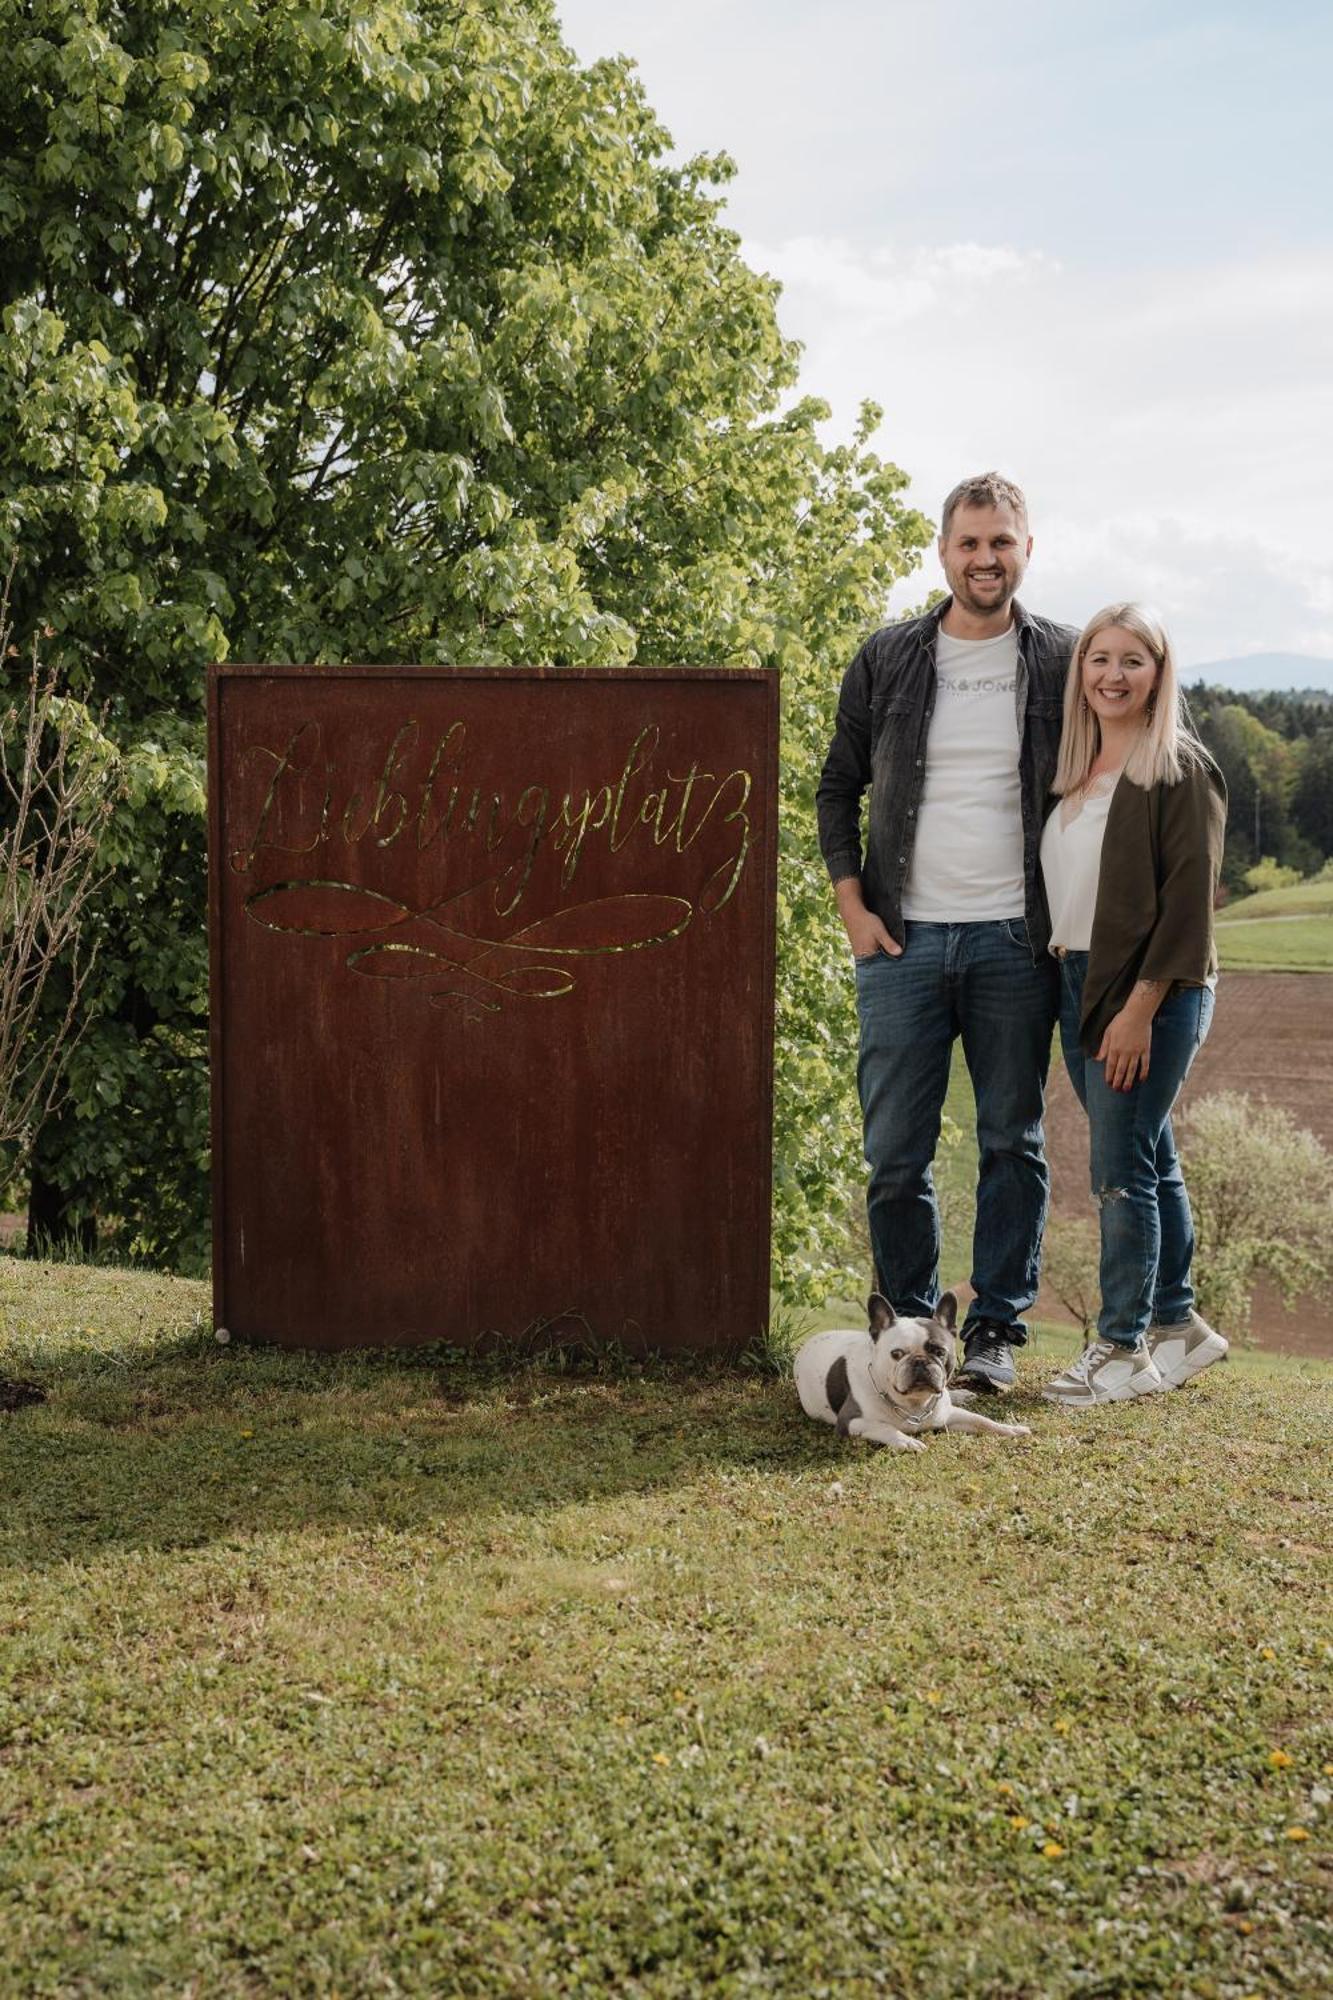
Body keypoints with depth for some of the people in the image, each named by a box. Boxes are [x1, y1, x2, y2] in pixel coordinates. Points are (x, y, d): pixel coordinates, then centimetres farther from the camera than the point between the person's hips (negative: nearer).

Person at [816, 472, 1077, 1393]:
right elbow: (839, 786, 12)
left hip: (1017, 939, -1)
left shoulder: (1062, 661, 3)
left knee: (1013, 1144, 5)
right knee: (896, 1151, 3)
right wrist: (853, 904, 1)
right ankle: (909, 1321, 18)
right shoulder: (888, 659, 5)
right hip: (903, 937, 1)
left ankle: (996, 1329, 16)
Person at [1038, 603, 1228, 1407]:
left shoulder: (1180, 768, -9)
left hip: (1152, 993, -7)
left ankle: (1124, 1349, 2)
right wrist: (1071, 980, 8)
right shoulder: (1078, 772, 14)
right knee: (1150, 1163, 15)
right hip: (1079, 982, 7)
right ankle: (1179, 1324, 25)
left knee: (1122, 1170, -6)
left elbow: (1189, 902, -14)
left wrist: (1140, 1008, -18)